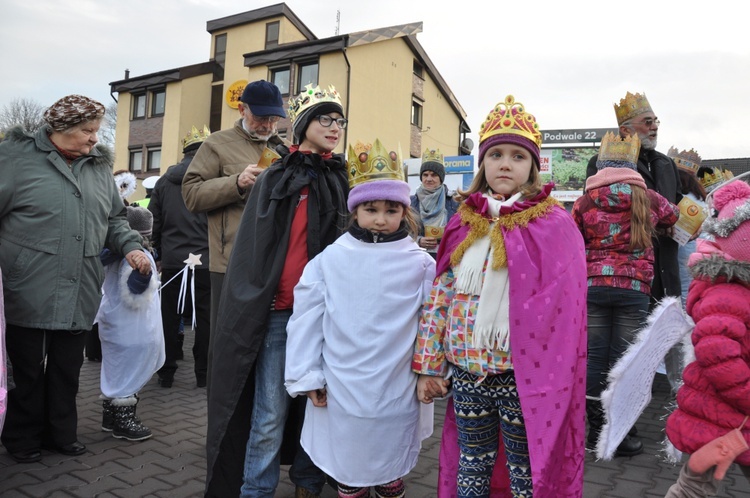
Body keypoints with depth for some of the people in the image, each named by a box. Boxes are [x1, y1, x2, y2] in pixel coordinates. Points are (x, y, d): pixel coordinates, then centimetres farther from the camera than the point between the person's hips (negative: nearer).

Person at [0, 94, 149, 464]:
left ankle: (61, 432, 31)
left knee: (67, 370, 14)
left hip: (78, 296, 4)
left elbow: (114, 219, 18)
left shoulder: (99, 166, 11)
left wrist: (130, 246, 1)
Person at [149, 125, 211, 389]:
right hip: (206, 260, -3)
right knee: (205, 318, 6)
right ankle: (203, 374, 13)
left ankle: (166, 373, 19)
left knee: (170, 318, 12)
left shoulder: (165, 179, 8)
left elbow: (154, 221, 10)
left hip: (172, 261, 3)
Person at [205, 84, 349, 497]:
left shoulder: (343, 181, 11)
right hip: (279, 310, -2)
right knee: (270, 413, 0)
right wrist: (253, 305, -5)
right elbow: (252, 249, 2)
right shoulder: (274, 179, 4)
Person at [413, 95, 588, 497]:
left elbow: (562, 310, -9)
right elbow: (441, 295, 5)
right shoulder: (463, 222, 3)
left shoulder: (553, 225, -7)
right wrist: (429, 365, 5)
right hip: (467, 373, 4)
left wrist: (549, 383, -12)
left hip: (522, 377, -3)